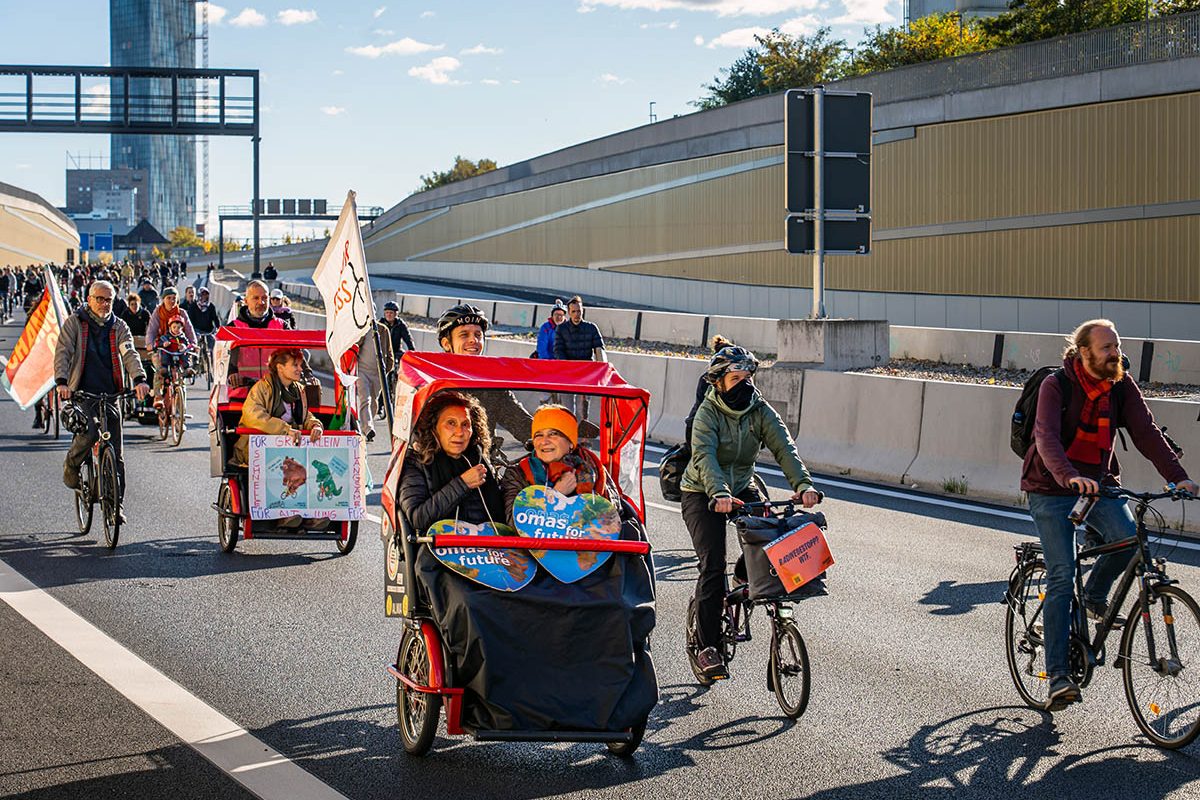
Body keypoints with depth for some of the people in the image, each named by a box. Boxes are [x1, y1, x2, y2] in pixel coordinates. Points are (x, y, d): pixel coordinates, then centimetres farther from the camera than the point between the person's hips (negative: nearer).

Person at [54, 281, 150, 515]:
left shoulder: (119, 327, 11)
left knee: (115, 453, 1)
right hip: (81, 392, -3)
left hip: (110, 394, 3)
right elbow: (63, 352, -5)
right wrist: (61, 382, -23)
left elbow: (129, 353, -4)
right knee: (89, 433, -27)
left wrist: (139, 379, -23)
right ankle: (71, 466, 4)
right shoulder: (75, 323, 5)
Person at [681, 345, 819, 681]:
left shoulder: (760, 410, -7)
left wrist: (802, 484, -37)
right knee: (713, 566, -15)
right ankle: (707, 647, -8)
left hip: (742, 488, 4)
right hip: (702, 493, -4)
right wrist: (720, 494, -52)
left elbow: (784, 447, -20)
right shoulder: (708, 414, -19)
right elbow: (704, 457, -34)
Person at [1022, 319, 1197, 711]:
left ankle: (1095, 593, 9)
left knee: (1129, 538, -24)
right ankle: (1058, 676, -9)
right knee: (1061, 578, -12)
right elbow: (1047, 438, -29)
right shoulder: (1056, 385, -16)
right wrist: (1069, 476, -47)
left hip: (1098, 483, 4)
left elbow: (1146, 432, -10)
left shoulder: (1122, 385, -3)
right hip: (1051, 489, -4)